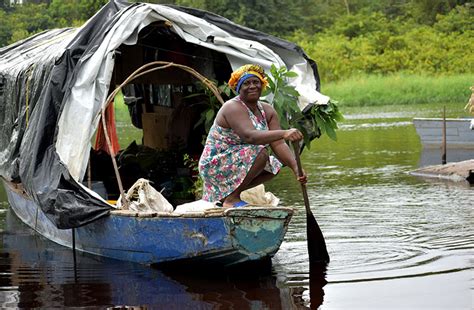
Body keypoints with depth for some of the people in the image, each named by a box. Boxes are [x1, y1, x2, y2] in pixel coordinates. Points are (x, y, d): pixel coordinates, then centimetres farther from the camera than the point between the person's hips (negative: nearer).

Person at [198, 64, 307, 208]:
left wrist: (296, 168, -22)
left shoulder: (267, 111, 5)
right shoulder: (233, 108, -20)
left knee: (275, 165, 7)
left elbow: (279, 144, -5)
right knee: (260, 152, -25)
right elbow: (249, 136, -37)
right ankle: (231, 198, -15)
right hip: (214, 166, -9)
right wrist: (284, 133, -50)